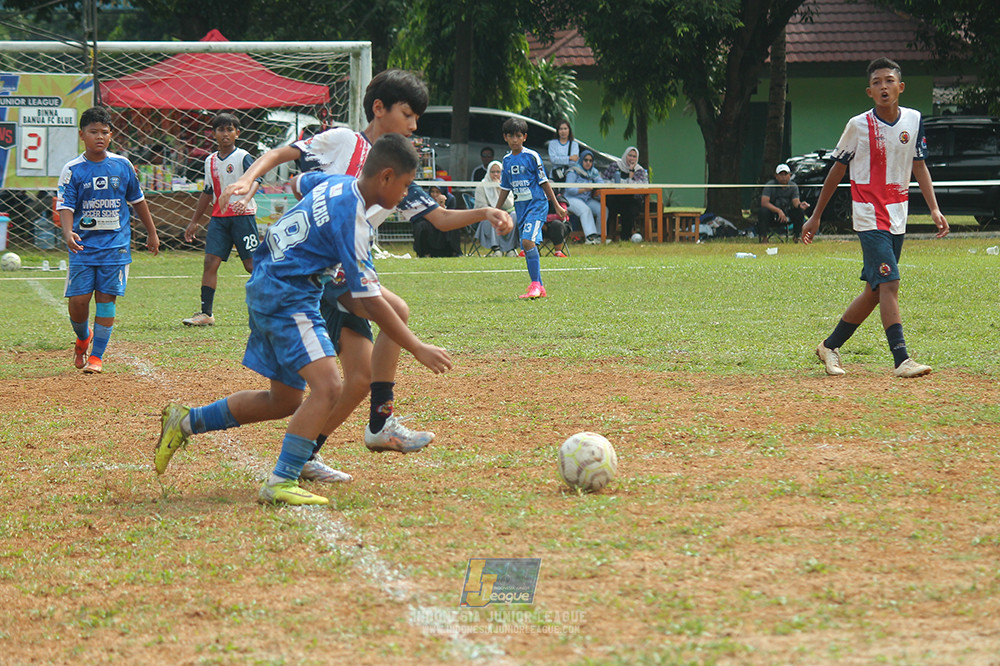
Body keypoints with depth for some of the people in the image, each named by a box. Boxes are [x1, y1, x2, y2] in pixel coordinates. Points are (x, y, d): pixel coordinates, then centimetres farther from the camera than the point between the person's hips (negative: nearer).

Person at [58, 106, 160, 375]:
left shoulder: (122, 166, 4)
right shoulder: (72, 170, -2)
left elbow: (137, 200, 15)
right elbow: (65, 205, -9)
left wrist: (151, 233, 19)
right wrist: (68, 232, -28)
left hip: (115, 244, 1)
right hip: (83, 245, -1)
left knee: (106, 298, -2)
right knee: (78, 300, -5)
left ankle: (97, 355, 5)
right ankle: (83, 337, 27)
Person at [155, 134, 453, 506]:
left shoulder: (336, 183, 7)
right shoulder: (352, 219, -20)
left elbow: (300, 183, 33)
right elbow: (371, 302, -20)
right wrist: (418, 350, -18)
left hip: (266, 290, 10)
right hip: (288, 297, -10)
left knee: (285, 400, 17)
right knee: (327, 387, -23)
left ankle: (186, 421, 25)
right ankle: (281, 483, -28)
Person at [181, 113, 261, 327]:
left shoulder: (243, 157, -5)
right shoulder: (211, 161, 13)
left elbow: (255, 179, -21)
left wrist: (245, 199, -41)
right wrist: (195, 221, 26)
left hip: (242, 215, -5)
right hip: (219, 217, 5)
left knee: (252, 264, -4)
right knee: (210, 261, -6)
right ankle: (206, 313, -7)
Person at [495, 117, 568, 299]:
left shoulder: (532, 156, -6)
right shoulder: (507, 160, 10)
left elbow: (544, 182, -2)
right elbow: (505, 188, 18)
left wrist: (557, 206, -1)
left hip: (537, 204, -6)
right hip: (520, 207, 6)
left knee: (528, 241, -22)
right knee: (527, 246, 5)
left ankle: (536, 285, -19)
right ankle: (539, 289, 11)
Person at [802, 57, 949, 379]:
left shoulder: (913, 120, 3)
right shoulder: (859, 125, -8)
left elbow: (919, 166, 11)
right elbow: (837, 170, 2)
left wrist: (934, 209, -2)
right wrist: (816, 217, 6)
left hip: (898, 218, 5)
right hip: (870, 217, -5)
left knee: (874, 292, 9)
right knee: (889, 283, -19)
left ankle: (830, 346, 24)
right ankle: (901, 359, -23)